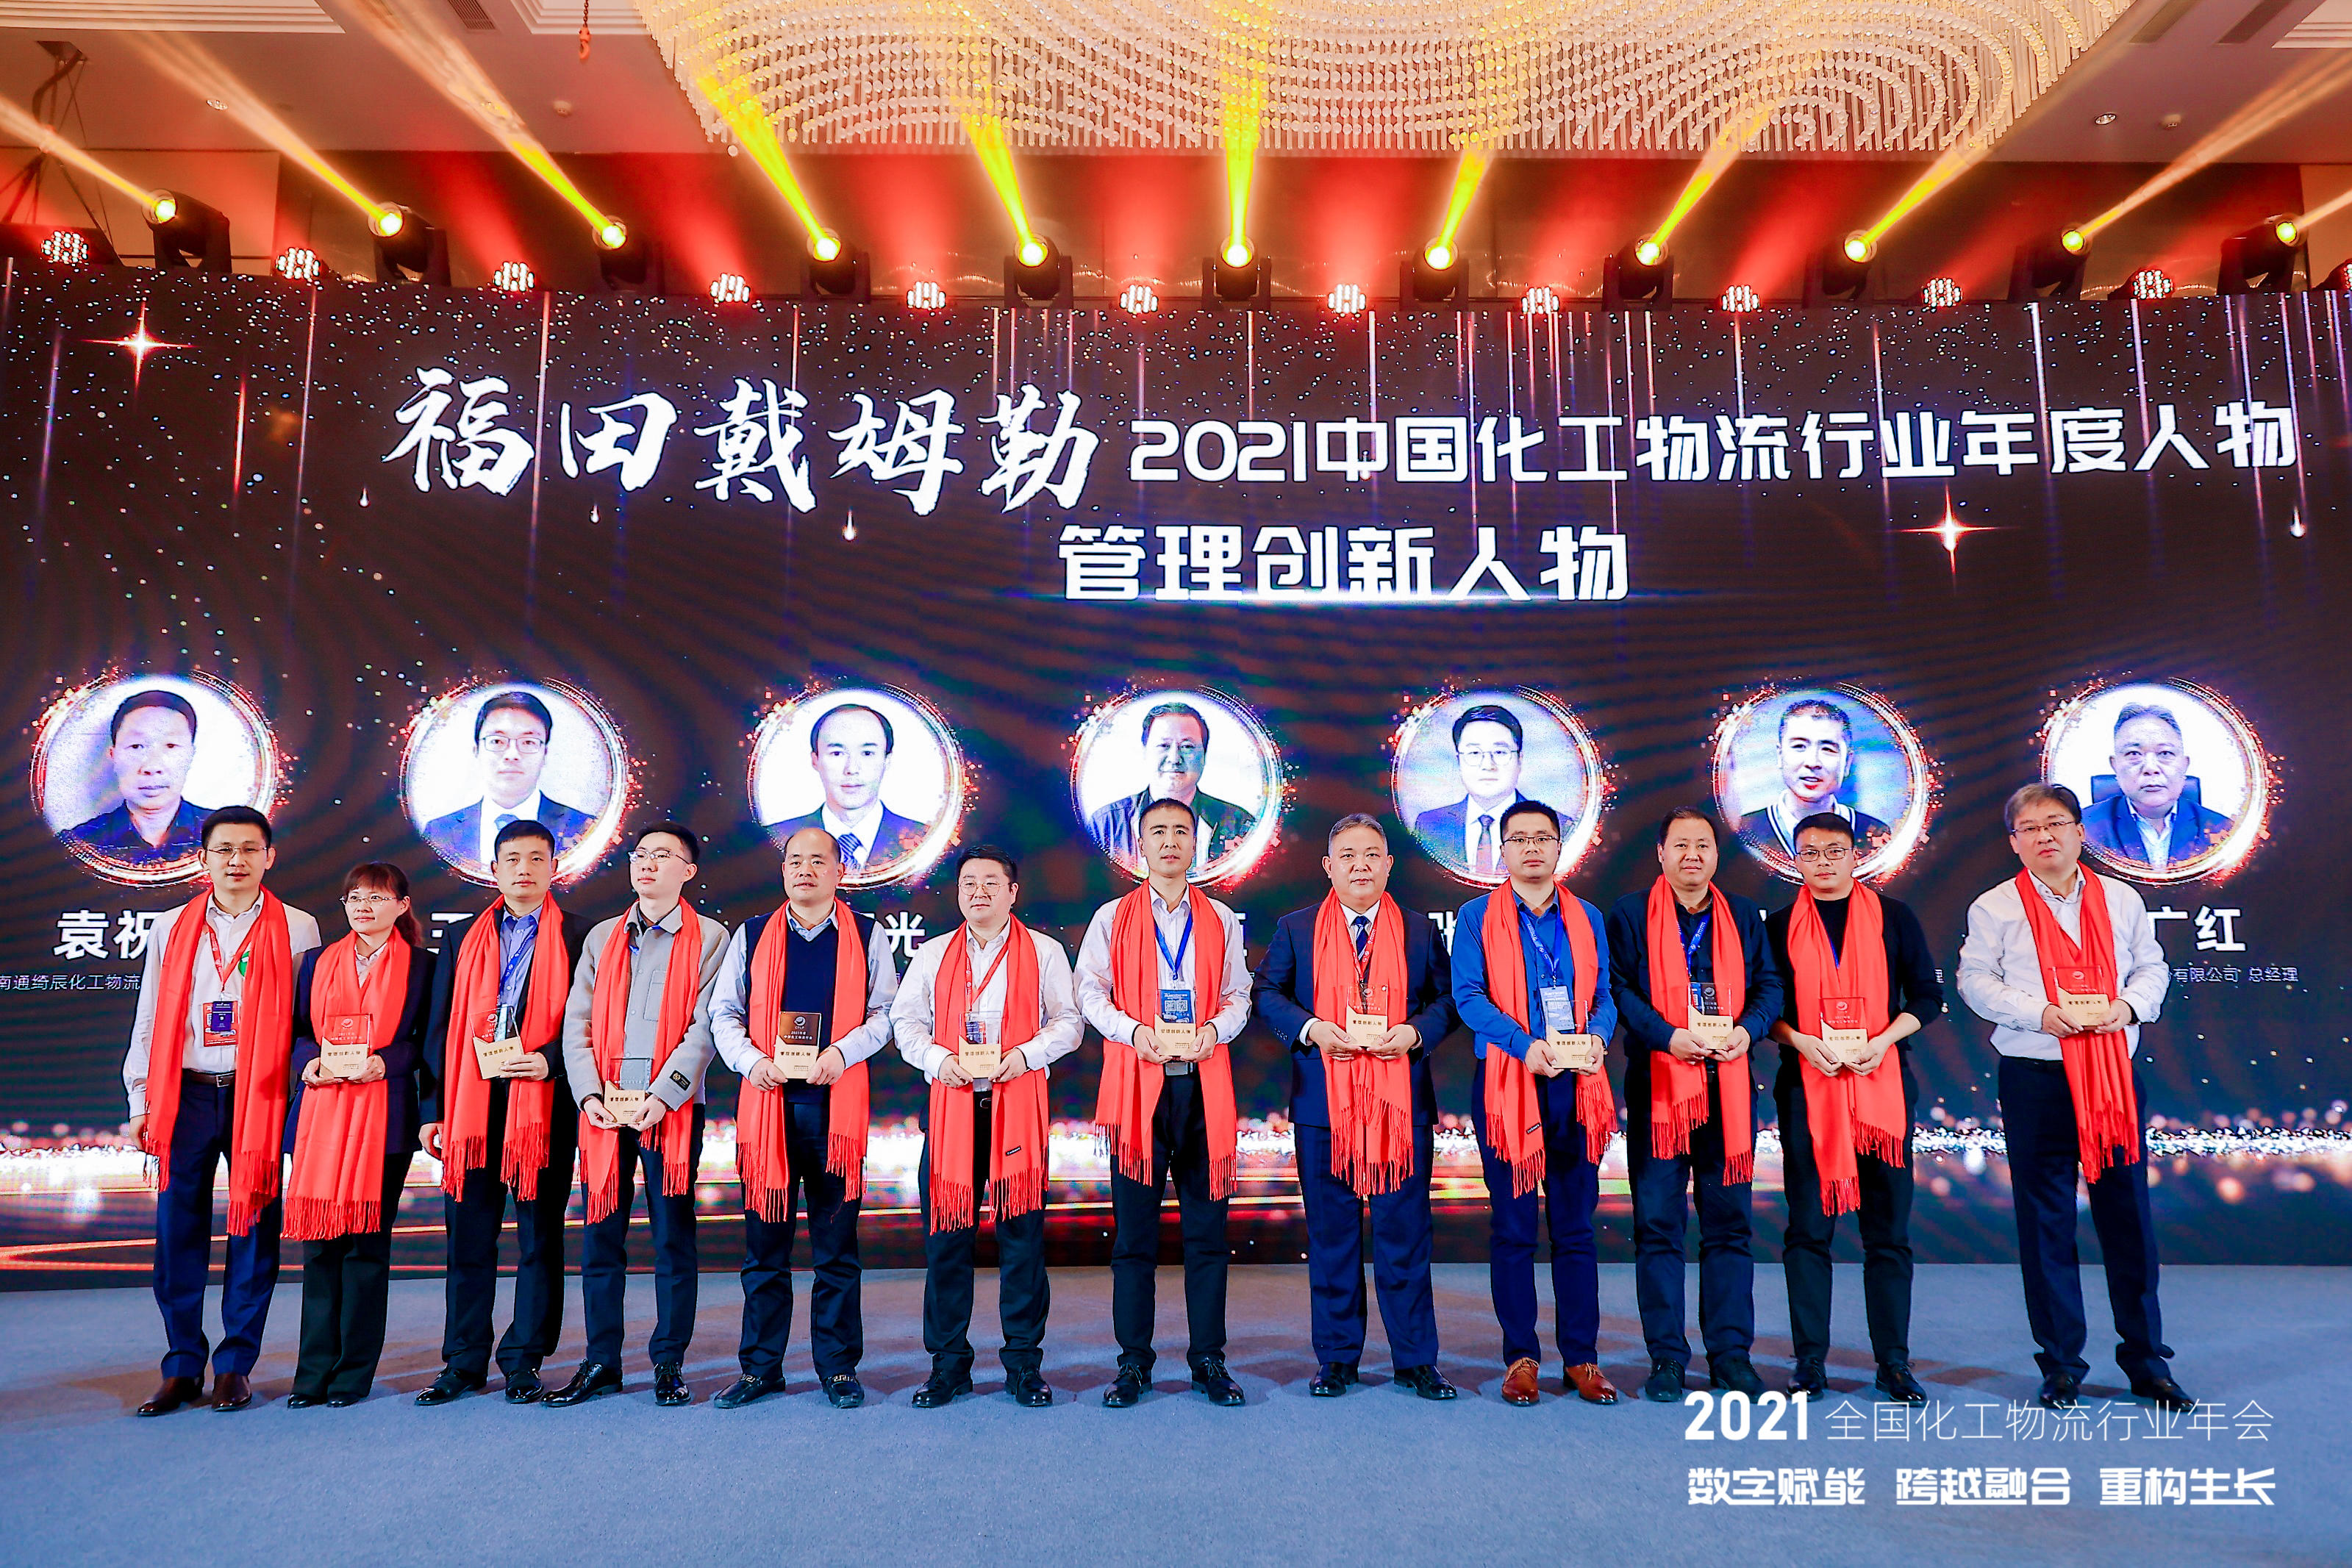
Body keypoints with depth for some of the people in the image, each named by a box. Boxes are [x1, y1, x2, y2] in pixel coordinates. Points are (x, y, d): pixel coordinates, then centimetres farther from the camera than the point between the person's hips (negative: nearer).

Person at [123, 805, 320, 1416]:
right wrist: (141, 1102, 7)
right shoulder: (171, 930, 12)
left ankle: (235, 1366, 13)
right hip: (185, 1094, 2)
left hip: (259, 1095, -2)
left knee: (253, 1229, 2)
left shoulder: (296, 930, 4)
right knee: (178, 1231, 3)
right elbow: (149, 1023, 14)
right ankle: (182, 1367, 15)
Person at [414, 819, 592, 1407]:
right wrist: (433, 1109, 6)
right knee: (469, 1236, 8)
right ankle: (464, 1362, 19)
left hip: (545, 1101, -3)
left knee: (539, 1236, 4)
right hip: (471, 1103, 3)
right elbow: (440, 1028, 12)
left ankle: (524, 1362, 14)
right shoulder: (464, 938, 14)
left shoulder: (578, 937, 4)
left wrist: (548, 1060, -16)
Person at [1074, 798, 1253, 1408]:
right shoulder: (1112, 918, 9)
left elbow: (1239, 995, 10)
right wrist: (1133, 1030, -12)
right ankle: (1133, 1361, 13)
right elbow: (1089, 991, 4)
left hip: (1204, 1083, 1)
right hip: (1137, 1083, -1)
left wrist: (1214, 1029, -10)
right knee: (1134, 1227, 3)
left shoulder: (1221, 920, 13)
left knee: (1207, 1225, 4)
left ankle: (1208, 1359, 14)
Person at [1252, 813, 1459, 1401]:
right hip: (1324, 1103, 0)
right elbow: (1266, 993, 5)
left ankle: (1415, 1360, 17)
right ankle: (1337, 1357, 20)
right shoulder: (1295, 929, 7)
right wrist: (1310, 1028, -11)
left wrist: (1416, 1032, -11)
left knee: (1405, 1232, 4)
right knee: (1331, 1233, 8)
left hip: (1402, 1103, 0)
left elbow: (1447, 998, 8)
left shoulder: (1419, 930, 8)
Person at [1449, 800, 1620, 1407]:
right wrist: (1526, 1045, -21)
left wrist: (1596, 1035, -13)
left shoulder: (1587, 918, 12)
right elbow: (1468, 995, -7)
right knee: (1513, 1227, 3)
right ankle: (1520, 1357, 13)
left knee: (1576, 1226, 6)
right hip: (1506, 1084, -2)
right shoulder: (1477, 916, 3)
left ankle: (1581, 1358, 16)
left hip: (1576, 1085, 2)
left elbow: (1603, 995, 9)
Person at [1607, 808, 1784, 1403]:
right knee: (1658, 1223, 1)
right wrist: (1669, 1036, -17)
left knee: (1730, 1220, 6)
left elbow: (1770, 984, 10)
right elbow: (1617, 987, -5)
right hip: (1657, 1083, -2)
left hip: (1729, 1084, 3)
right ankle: (1667, 1356, 11)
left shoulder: (1744, 916, 13)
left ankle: (1730, 1352, 16)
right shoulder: (1630, 914, 3)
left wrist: (1747, 1029, -9)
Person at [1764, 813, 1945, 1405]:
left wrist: (1882, 1040, -8)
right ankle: (1811, 1361, 9)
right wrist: (1800, 1041, -10)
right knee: (1809, 1227, 2)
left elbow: (1928, 997, 7)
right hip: (1806, 1087, 0)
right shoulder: (1780, 926, 7)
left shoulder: (1894, 917, 7)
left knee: (1889, 1228, 4)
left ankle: (1893, 1361, 14)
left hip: (1883, 1082, 0)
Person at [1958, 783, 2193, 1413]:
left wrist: (2128, 1006, -9)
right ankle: (2061, 1363, 14)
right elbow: (1976, 981, -1)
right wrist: (2042, 1014, -15)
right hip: (2035, 1077, -2)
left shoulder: (2122, 899, 11)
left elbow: (2151, 967, 12)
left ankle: (2147, 1360, 21)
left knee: (2128, 1212, 5)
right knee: (2046, 1219, 3)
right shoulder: (1994, 908, 3)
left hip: (2115, 1071, 2)